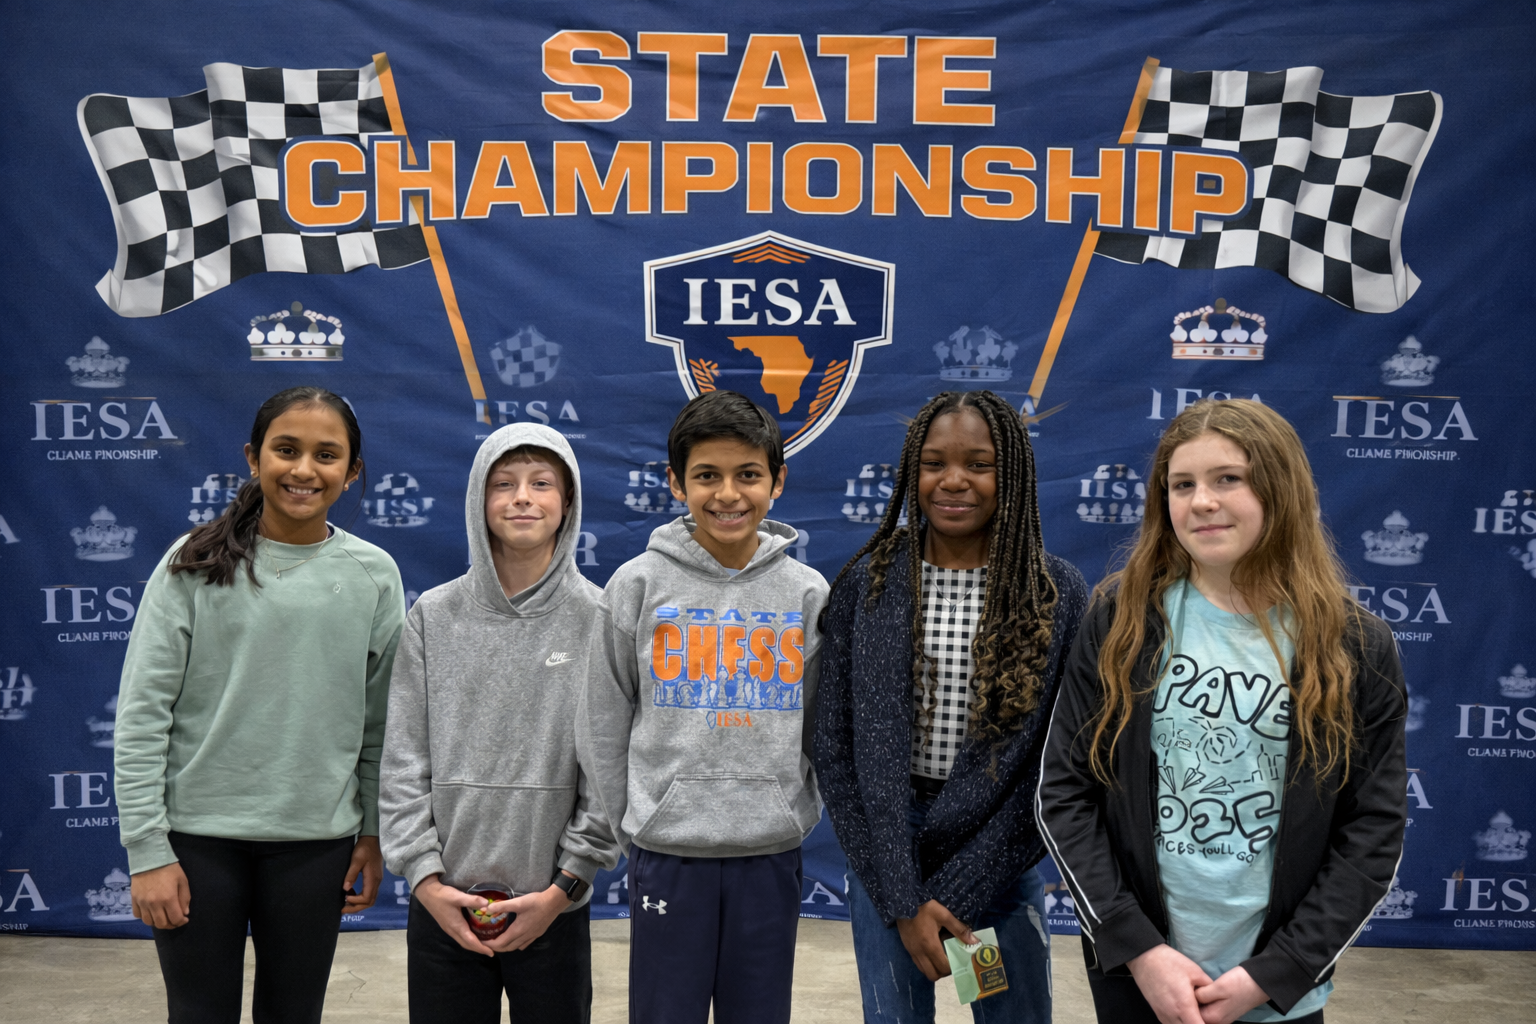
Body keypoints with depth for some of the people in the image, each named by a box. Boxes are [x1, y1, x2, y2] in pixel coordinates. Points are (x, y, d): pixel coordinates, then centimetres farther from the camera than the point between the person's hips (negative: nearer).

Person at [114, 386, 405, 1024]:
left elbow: (382, 720, 6)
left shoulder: (373, 574, 1)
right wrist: (147, 849, -9)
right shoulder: (195, 565, -5)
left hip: (316, 840, 2)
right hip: (198, 836, -1)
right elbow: (142, 714, -6)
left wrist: (374, 833, 6)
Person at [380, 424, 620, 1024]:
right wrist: (424, 877, -6)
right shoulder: (432, 616, 2)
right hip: (442, 908, 1)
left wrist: (565, 885, -9)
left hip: (555, 910, -1)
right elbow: (403, 761, 1)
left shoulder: (600, 620, -3)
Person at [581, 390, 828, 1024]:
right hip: (666, 853, -1)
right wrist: (628, 827, 1)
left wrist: (793, 817, 4)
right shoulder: (638, 584, -4)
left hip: (773, 854, 2)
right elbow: (605, 724, 1)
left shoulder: (808, 593, 1)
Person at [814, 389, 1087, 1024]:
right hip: (884, 855, 1)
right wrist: (902, 900, -11)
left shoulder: (1058, 596, -5)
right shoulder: (866, 587, -4)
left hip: (1000, 861, 0)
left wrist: (955, 896, -12)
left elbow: (1051, 764, -6)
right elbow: (837, 750, -4)